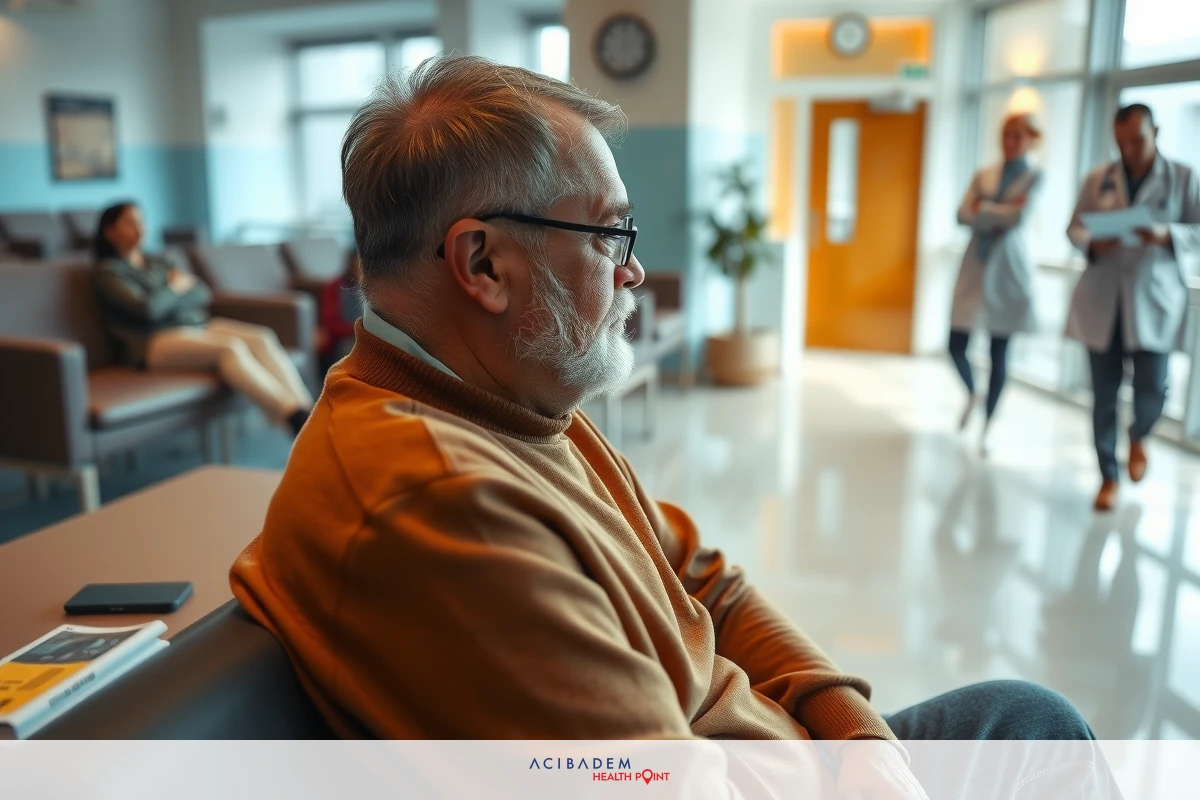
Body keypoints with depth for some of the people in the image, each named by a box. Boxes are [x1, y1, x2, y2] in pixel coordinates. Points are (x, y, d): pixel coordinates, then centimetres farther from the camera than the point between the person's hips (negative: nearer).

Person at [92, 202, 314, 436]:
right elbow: (147, 309, -11)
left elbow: (203, 294, 16)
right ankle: (294, 417, -49)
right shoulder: (106, 272, 5)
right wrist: (176, 289, 4)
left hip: (197, 325, 7)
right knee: (230, 347, -35)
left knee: (262, 338, -23)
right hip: (155, 340, -6)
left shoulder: (158, 262, 26)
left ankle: (305, 410, -42)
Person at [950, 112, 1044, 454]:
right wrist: (1000, 214, -14)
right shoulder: (982, 175, 11)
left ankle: (987, 428, 12)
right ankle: (971, 395, 31)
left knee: (1000, 352, 0)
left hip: (1008, 269, -3)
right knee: (957, 346, -2)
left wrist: (983, 208, -4)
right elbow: (963, 216, -2)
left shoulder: (1034, 176, 2)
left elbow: (1019, 216, -13)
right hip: (975, 267, 3)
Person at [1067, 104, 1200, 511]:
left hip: (1154, 302, -1)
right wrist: (1092, 244, -13)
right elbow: (1074, 228, 10)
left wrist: (1166, 234, -19)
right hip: (1101, 301, 1)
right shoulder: (1098, 179, 10)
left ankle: (1138, 436, 28)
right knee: (1104, 394, 3)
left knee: (1151, 388, -9)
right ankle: (1109, 476, 19)